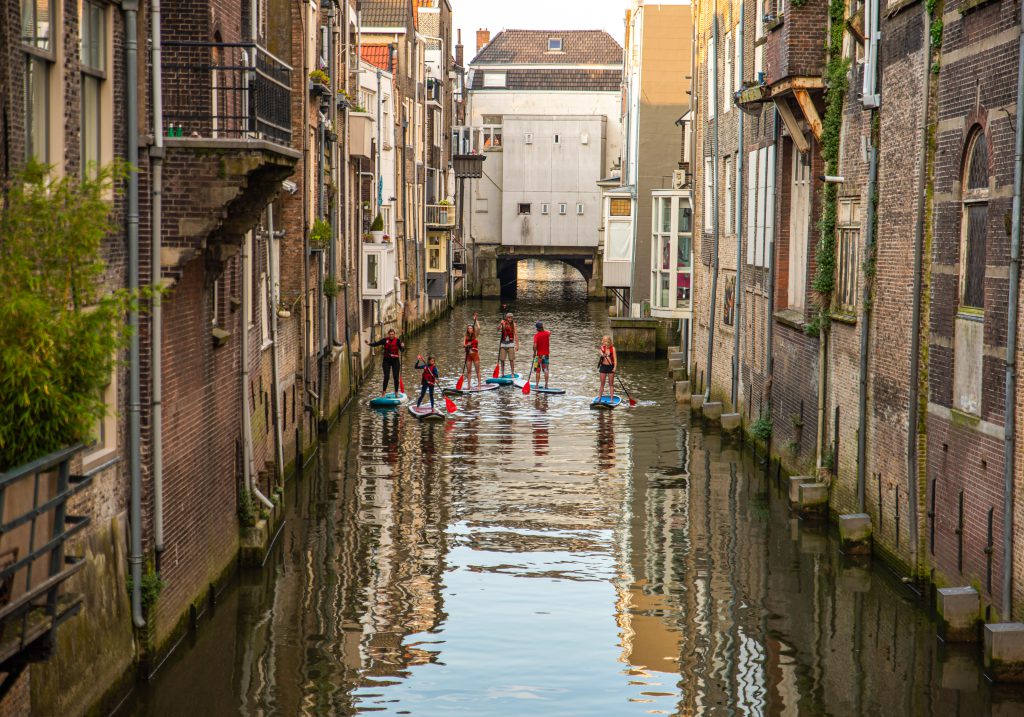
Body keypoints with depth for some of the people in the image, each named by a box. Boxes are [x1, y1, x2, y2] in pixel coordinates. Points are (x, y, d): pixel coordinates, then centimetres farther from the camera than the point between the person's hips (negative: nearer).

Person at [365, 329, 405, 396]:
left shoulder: (397, 340, -8)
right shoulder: (385, 340, -4)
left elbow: (402, 350, -13)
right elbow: (376, 344, -10)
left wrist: (402, 346, -35)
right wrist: (369, 344, -26)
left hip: (395, 360, 0)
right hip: (387, 360, 0)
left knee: (396, 377, 2)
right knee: (386, 376, -4)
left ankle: (396, 393, 12)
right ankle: (383, 392, 5)